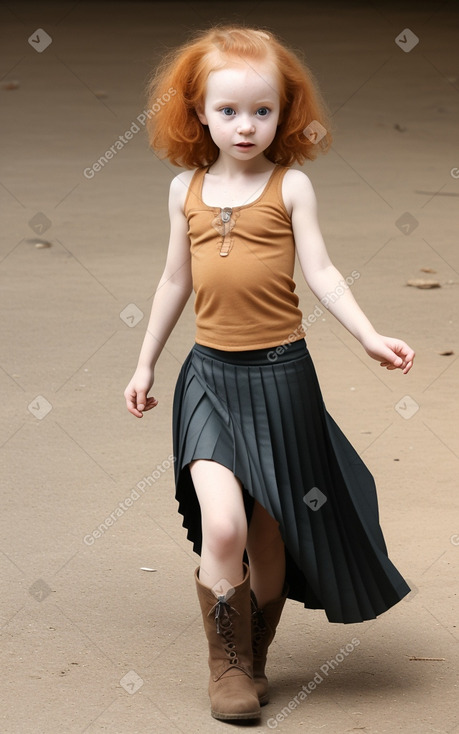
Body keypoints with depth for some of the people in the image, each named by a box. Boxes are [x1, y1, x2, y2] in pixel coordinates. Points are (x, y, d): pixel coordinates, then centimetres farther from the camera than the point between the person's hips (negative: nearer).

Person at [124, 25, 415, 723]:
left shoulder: (291, 185, -2)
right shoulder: (187, 188, 5)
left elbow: (320, 272, -4)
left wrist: (371, 336, -17)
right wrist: (145, 363, 20)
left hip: (279, 373, -1)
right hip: (211, 375, 1)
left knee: (270, 534, 7)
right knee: (222, 522, -16)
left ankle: (254, 661, 27)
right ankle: (226, 664, 1)